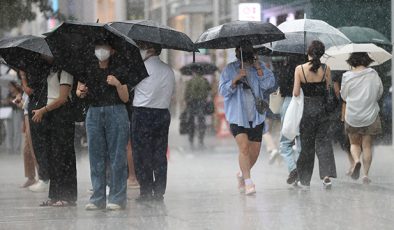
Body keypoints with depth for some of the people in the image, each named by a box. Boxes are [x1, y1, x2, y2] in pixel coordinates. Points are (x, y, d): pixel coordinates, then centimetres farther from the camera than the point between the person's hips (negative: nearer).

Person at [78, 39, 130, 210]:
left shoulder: (119, 70, 1)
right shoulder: (89, 70, 9)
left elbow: (125, 98, -1)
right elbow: (78, 92, 15)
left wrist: (117, 84, -17)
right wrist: (81, 92, -8)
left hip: (116, 113, -3)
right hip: (94, 113, 3)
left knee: (116, 156, -4)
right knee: (96, 157, 3)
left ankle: (117, 198, 0)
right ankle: (97, 199, 8)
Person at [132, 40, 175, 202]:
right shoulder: (168, 70, 9)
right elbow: (170, 92, 12)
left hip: (142, 113, -6)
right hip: (163, 112, 6)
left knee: (142, 154, 0)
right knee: (160, 154, 8)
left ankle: (146, 192, -2)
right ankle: (159, 192, 9)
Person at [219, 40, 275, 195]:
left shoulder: (260, 67, 8)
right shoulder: (230, 69, 3)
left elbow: (269, 84, -5)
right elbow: (223, 90, -5)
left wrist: (258, 69, -12)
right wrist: (236, 79, -18)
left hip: (256, 117, 3)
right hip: (238, 116, -3)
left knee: (254, 152, 7)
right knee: (243, 147, -20)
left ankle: (242, 174, 33)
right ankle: (248, 182, -19)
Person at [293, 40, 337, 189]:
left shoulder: (300, 69, -10)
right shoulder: (326, 69, -5)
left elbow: (296, 93, -10)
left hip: (306, 110, -1)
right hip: (322, 109, 1)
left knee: (306, 144, 10)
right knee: (323, 141, 8)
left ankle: (305, 180, 17)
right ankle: (326, 175, -9)